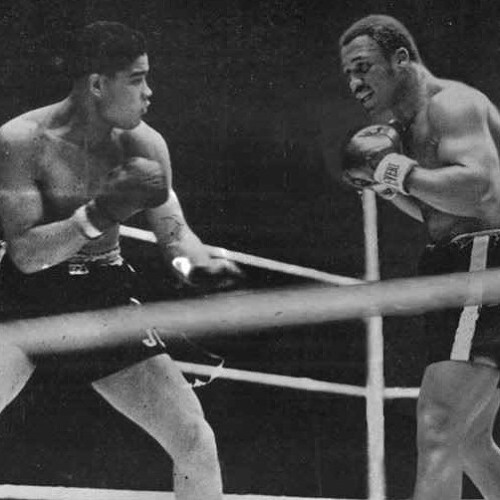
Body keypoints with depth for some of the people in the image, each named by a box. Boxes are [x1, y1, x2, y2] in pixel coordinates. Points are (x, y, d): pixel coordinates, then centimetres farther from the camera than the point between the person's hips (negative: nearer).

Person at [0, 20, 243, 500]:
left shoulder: (142, 145, -4)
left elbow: (174, 231, 0)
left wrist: (199, 264, -23)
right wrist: (101, 213, -32)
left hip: (107, 300, 4)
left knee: (197, 445, -1)